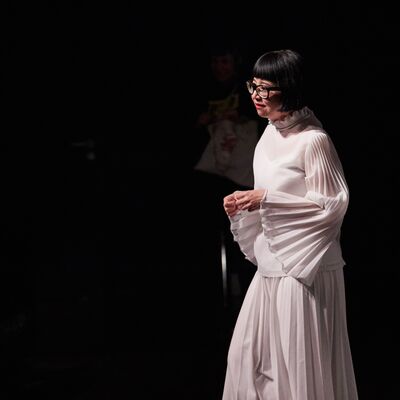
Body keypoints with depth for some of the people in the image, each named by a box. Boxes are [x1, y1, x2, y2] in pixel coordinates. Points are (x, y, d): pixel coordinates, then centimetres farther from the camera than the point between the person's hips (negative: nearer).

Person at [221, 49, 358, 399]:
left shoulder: (313, 139, -17)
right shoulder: (271, 133, 8)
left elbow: (331, 205, -17)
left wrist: (265, 198, -19)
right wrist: (245, 203, 0)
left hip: (304, 265, -8)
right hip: (273, 261, 8)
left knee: (298, 357, 1)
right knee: (251, 351, 11)